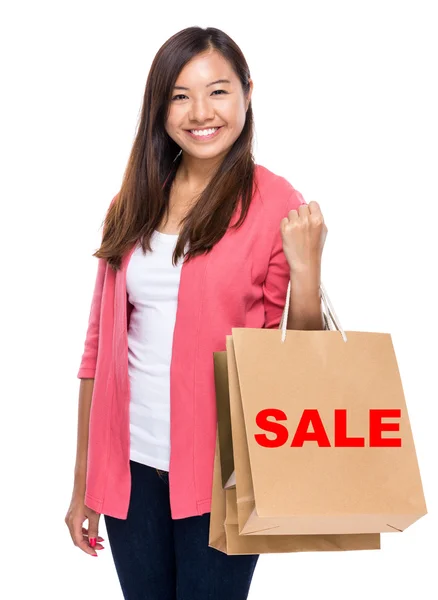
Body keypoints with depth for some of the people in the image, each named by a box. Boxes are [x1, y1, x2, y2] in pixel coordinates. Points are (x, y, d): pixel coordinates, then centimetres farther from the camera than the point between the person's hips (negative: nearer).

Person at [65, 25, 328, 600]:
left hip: (221, 469, -3)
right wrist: (83, 482, 9)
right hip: (131, 465, 4)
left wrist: (306, 270, -21)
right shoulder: (134, 205, 4)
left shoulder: (276, 206, -7)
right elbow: (101, 343, 7)